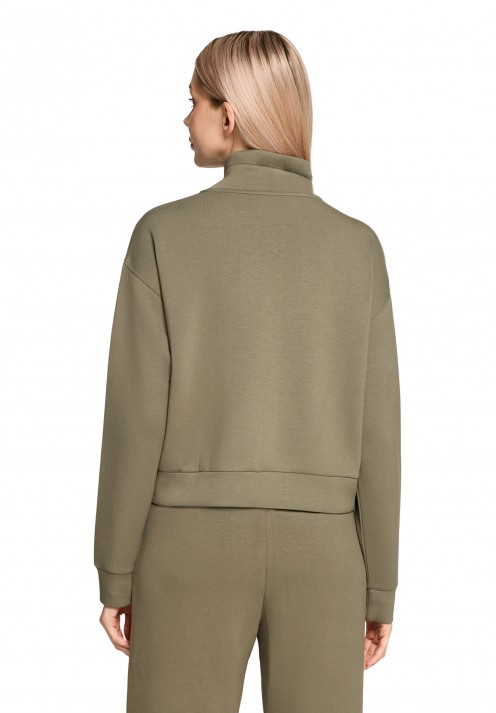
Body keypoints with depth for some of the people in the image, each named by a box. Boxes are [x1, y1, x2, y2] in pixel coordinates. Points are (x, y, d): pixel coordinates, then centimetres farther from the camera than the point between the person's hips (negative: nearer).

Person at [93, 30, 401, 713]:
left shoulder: (165, 234, -6)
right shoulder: (356, 246, 0)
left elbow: (136, 418, -8)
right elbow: (374, 431, -1)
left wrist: (115, 576, 2)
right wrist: (380, 589, 7)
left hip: (196, 548, -2)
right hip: (315, 553, 2)